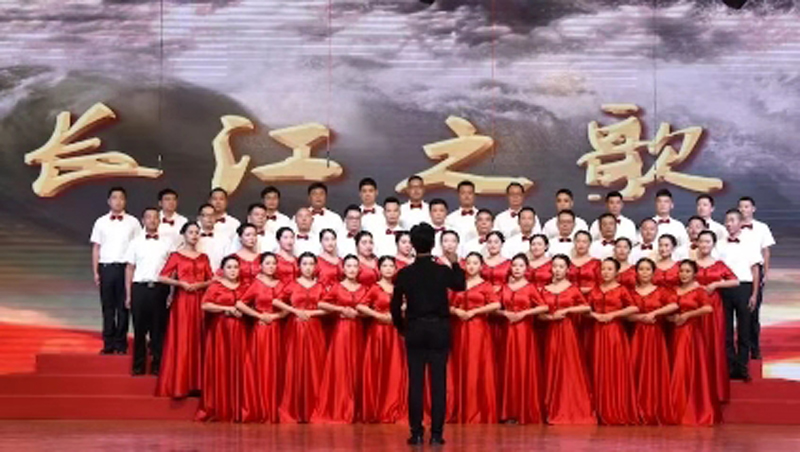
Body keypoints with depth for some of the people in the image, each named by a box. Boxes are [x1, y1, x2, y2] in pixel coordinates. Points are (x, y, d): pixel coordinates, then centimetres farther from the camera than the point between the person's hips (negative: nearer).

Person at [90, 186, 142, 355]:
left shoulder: (133, 222, 5)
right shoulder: (101, 222, 9)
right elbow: (96, 248, 9)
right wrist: (95, 272, 3)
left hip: (125, 268, -1)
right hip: (106, 267, 1)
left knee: (123, 307, 2)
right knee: (107, 307, 5)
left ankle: (121, 344, 9)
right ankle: (108, 344, 11)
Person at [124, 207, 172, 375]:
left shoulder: (168, 241, 6)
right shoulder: (136, 242, 9)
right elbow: (130, 269, 9)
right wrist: (128, 295, 5)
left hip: (160, 288, -1)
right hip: (140, 287, 1)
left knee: (159, 328, 3)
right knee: (139, 328, 4)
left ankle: (157, 365, 13)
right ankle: (138, 365, 14)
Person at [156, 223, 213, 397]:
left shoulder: (203, 257, 12)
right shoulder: (176, 256, 1)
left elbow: (211, 280, 8)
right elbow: (162, 277, -7)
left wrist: (200, 285, -10)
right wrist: (181, 283, -16)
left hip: (200, 302, 4)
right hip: (182, 301, -4)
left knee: (197, 340, 5)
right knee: (181, 340, -5)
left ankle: (195, 384, 11)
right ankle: (179, 385, -1)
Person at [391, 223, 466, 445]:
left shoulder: (404, 274, -4)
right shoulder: (443, 270, -5)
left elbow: (395, 306, 0)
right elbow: (460, 286, 14)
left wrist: (401, 327, 16)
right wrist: (455, 264, 23)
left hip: (415, 330, 0)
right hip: (439, 330, 0)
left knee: (415, 383, 4)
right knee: (438, 382, 2)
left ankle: (416, 432, 3)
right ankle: (436, 433, 2)